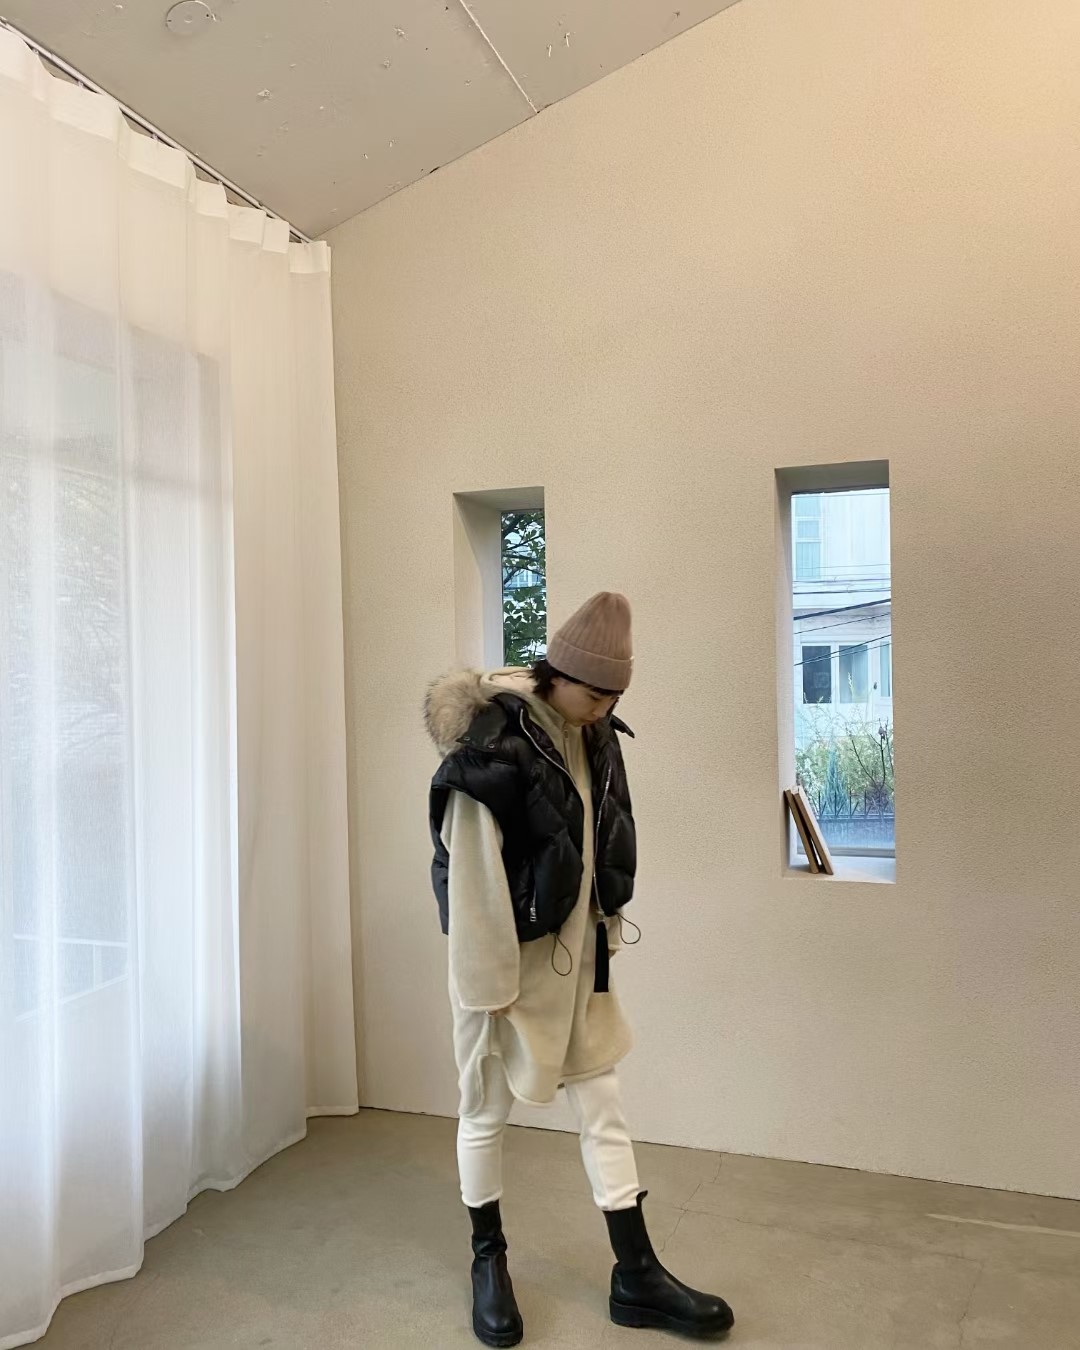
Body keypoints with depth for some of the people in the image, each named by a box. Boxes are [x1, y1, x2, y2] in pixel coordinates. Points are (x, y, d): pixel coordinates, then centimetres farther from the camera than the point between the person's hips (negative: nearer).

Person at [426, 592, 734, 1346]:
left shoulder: (597, 738, -1)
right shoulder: (490, 751, -23)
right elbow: (472, 876, -21)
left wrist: (608, 933, 13)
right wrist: (490, 984, -17)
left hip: (576, 958, 6)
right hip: (508, 961, -6)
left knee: (604, 1110, 12)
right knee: (488, 1112, 13)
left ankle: (637, 1277, 26)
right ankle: (489, 1258, 35)